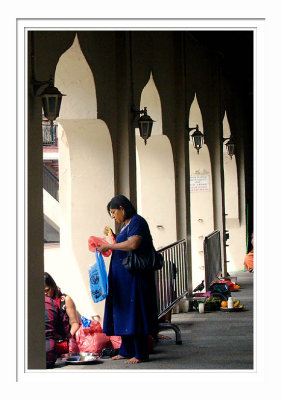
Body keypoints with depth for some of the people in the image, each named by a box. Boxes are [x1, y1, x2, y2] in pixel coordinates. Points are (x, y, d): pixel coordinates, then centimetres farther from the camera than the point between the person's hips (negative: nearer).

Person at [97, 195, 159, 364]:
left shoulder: (137, 222, -11)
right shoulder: (125, 224, 18)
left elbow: (133, 244, -26)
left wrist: (109, 246, -19)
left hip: (135, 277, -10)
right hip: (123, 277, 10)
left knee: (134, 312, -8)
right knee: (124, 313, 12)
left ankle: (141, 354, -4)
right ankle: (127, 351, 18)